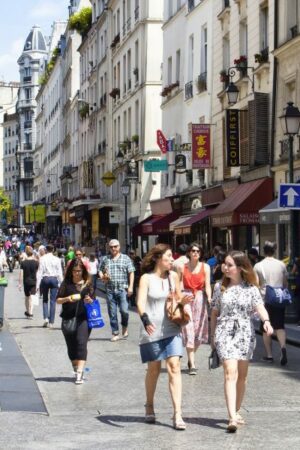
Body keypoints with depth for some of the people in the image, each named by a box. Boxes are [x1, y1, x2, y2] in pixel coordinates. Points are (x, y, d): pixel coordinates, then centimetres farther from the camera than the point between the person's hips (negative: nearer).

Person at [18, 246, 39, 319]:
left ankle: (27, 311, 33)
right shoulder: (36, 262, -5)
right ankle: (30, 313, -14)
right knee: (32, 297, -1)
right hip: (34, 282, -1)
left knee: (27, 297, 17)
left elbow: (21, 274, -7)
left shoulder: (23, 263, -6)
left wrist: (20, 283, -1)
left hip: (26, 282, 1)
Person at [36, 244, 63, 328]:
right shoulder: (57, 259, -1)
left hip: (45, 279, 0)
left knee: (45, 300, 15)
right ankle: (51, 322, 4)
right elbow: (60, 273, 0)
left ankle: (46, 318, -3)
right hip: (54, 279, 0)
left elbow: (40, 272, -4)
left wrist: (38, 284, -1)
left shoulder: (42, 259, -3)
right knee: (53, 301, 4)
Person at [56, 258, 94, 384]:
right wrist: (68, 299, -15)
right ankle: (77, 370, 25)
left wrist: (89, 301, -13)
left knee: (81, 343, -15)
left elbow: (93, 301, 10)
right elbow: (58, 300, 4)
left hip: (83, 318, -2)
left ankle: (79, 373, -18)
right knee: (71, 346, 8)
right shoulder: (66, 283, 6)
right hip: (68, 318, 2)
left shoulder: (88, 284, 7)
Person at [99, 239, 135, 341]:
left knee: (124, 310, -11)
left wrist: (130, 286, -7)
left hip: (122, 289, -2)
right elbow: (100, 271, 18)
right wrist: (102, 277, -5)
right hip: (110, 290, 2)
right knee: (112, 313, 4)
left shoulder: (126, 258, 5)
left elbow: (131, 273, 2)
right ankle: (115, 333, 13)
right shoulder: (105, 259, 12)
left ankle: (124, 327, 17)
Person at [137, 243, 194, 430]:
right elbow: (140, 302, -16)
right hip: (152, 330, -2)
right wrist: (145, 319, -34)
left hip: (171, 329, 2)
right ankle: (150, 406, 33)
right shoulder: (147, 278, -5)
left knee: (174, 366, -10)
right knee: (154, 368, 9)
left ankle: (177, 413, -13)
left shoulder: (173, 276, 6)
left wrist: (184, 300, -6)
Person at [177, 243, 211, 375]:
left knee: (199, 331, 6)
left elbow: (207, 285, -4)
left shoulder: (205, 267, 4)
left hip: (200, 299, 2)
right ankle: (192, 365, -7)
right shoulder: (182, 267, 2)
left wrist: (209, 298, -21)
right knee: (188, 330, -7)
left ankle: (191, 358, 30)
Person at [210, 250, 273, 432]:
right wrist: (213, 336, 11)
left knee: (242, 376, 9)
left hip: (245, 334, 1)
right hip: (225, 333, -1)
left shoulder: (251, 289, 1)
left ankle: (237, 412, 27)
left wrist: (266, 320, -32)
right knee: (230, 373, -14)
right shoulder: (221, 288, 5)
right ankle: (232, 418, -23)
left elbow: (260, 306, -13)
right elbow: (214, 313, 12)